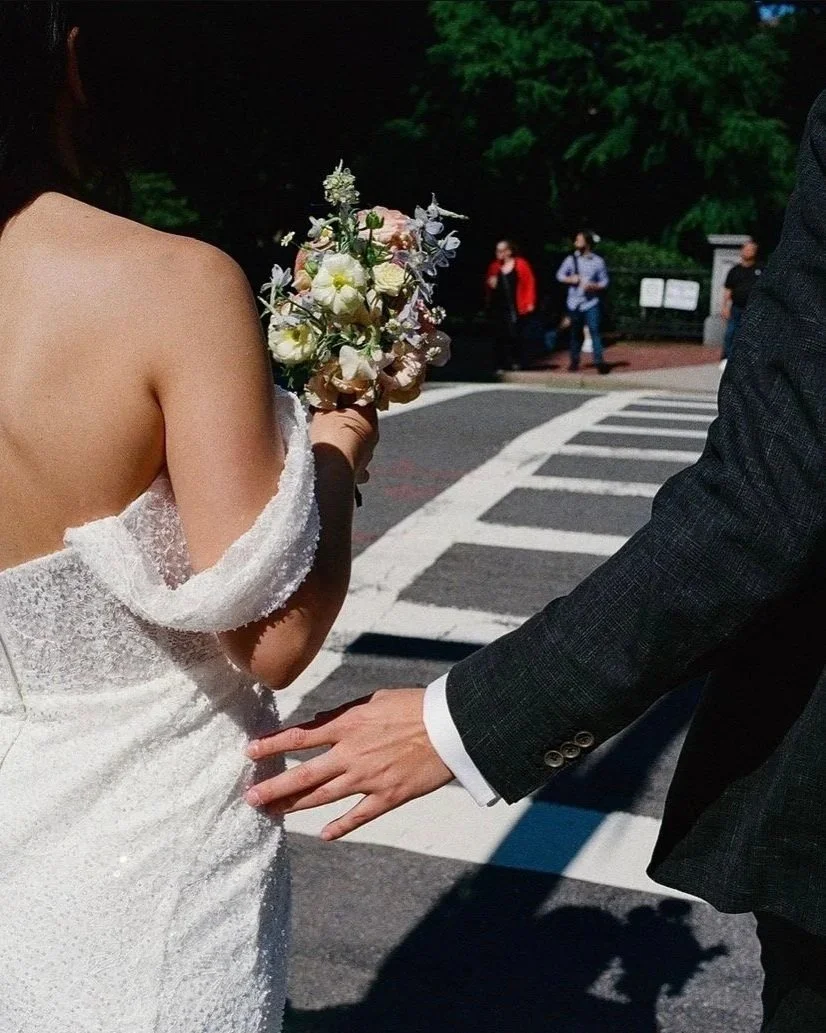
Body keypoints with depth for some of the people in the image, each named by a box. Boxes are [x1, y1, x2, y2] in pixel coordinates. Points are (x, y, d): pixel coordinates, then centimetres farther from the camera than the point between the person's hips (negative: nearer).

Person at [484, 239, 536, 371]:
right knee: (499, 337, 1)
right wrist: (490, 284, -2)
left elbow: (530, 283, -2)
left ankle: (517, 362, 13)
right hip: (497, 307, 4)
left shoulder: (520, 264, -2)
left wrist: (529, 302, -7)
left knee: (515, 335, -1)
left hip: (515, 308, -4)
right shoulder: (494, 266, 10)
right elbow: (487, 285, 22)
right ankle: (500, 365, 5)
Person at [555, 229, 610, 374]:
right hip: (574, 302, 3)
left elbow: (604, 282, 1)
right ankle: (574, 362, 20)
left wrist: (593, 286, -17)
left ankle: (599, 361, -8)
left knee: (594, 330, -10)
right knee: (575, 333, 10)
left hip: (591, 303, -3)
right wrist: (571, 279, -10)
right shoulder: (571, 259, 4)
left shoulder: (598, 261, -2)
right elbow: (559, 275, 10)